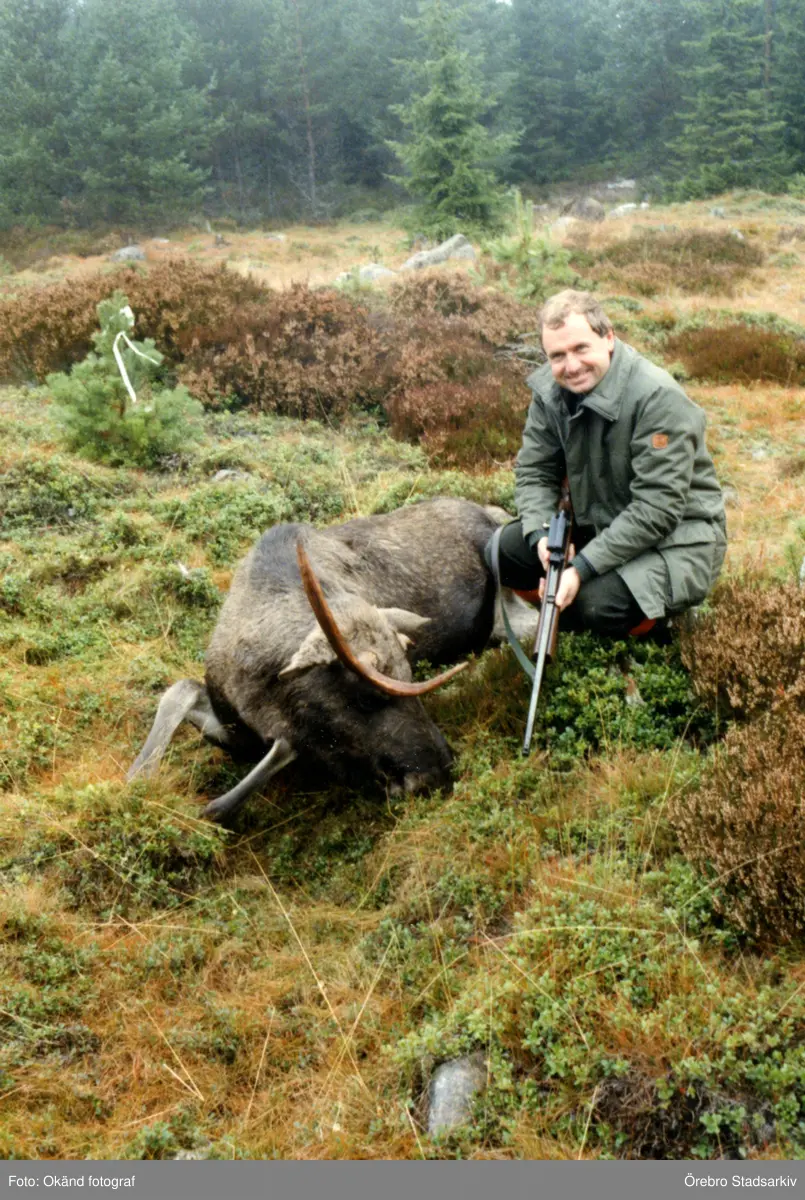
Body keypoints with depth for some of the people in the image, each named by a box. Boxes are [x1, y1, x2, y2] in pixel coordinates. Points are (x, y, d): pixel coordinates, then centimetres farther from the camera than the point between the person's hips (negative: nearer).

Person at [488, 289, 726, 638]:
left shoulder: (658, 398, -26)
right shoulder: (548, 390, -4)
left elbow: (657, 510, -27)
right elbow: (533, 472, 1)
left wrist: (583, 567, -30)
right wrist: (543, 535, -20)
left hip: (675, 537, -6)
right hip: (598, 524, 7)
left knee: (599, 604, -29)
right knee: (506, 549, -10)